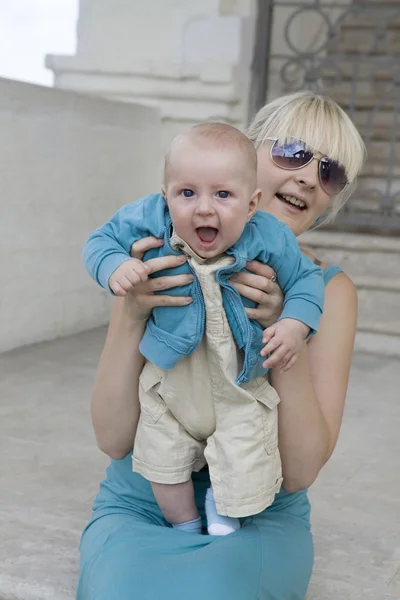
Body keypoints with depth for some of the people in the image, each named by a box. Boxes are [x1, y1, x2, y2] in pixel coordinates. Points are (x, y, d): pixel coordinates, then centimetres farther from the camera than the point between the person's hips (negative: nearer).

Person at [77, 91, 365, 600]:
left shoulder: (328, 290, -6)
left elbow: (299, 471, -12)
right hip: (139, 509, 0)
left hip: (259, 521, 0)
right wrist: (132, 318, -24)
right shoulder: (161, 262, -7)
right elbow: (113, 439, -10)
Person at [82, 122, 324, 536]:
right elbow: (101, 240, -4)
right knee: (164, 466, 13)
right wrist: (115, 267, -26)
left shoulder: (268, 239, -21)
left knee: (247, 477, -4)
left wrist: (294, 325, -22)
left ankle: (223, 508, 33)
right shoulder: (149, 221, -20)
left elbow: (306, 278, -5)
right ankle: (185, 528, 43)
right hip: (170, 384, 2)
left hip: (240, 391, -1)